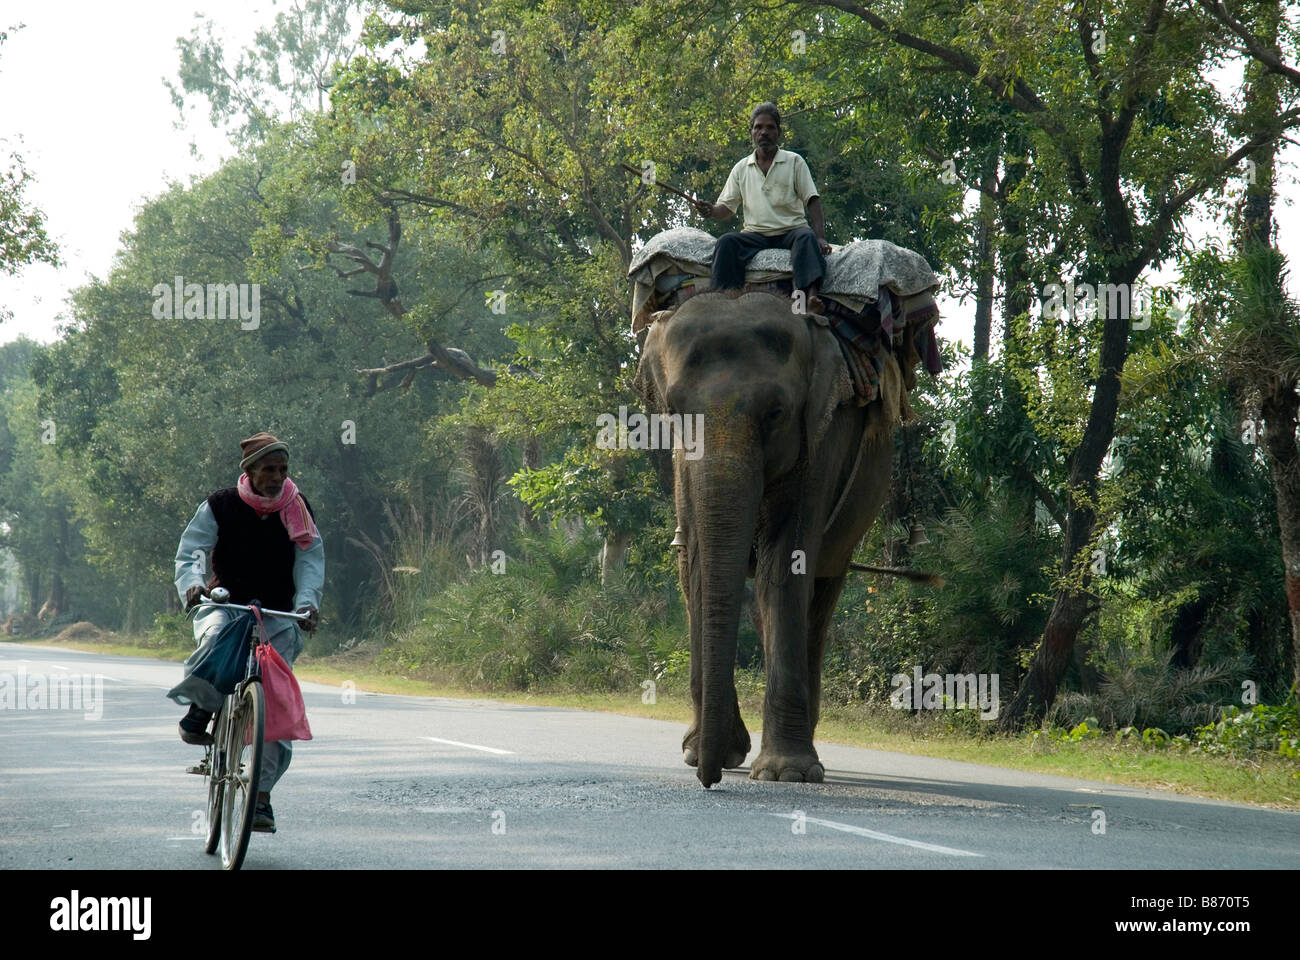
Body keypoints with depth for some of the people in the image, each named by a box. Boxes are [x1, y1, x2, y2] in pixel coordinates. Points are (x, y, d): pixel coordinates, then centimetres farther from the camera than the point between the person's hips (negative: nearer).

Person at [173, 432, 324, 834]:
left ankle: (262, 797, -1)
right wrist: (192, 584, -30)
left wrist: (307, 601, -23)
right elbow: (190, 550, -8)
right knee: (216, 636, -40)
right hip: (224, 604, -2)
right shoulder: (220, 506, -4)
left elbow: (311, 558, -4)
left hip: (276, 614, 2)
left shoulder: (297, 509, 1)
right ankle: (199, 713, -18)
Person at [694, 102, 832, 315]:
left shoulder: (794, 162, 9)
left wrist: (820, 238, -15)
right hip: (756, 233, 2)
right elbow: (727, 209, 14)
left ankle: (811, 297, -59)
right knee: (726, 242, -28)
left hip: (791, 230, -2)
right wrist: (710, 211, -12)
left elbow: (813, 202, 2)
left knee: (806, 237, -37)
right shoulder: (741, 169, 17)